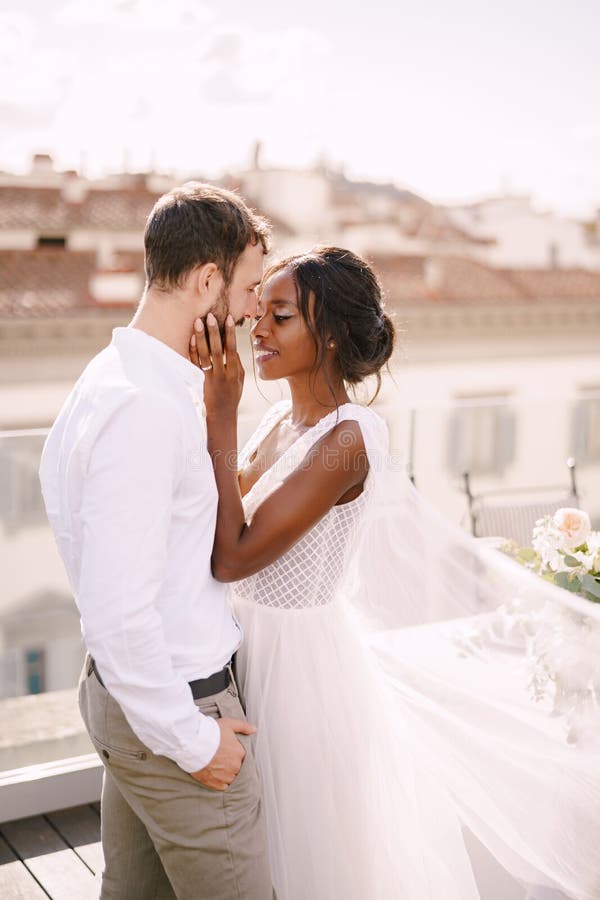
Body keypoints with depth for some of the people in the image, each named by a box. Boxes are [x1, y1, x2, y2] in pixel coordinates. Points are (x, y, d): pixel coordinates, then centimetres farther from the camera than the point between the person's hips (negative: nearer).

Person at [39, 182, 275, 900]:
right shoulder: (145, 408, -25)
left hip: (131, 695, 10)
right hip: (175, 705, -10)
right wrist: (192, 739, -18)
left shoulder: (121, 376, 7)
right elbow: (118, 612, -27)